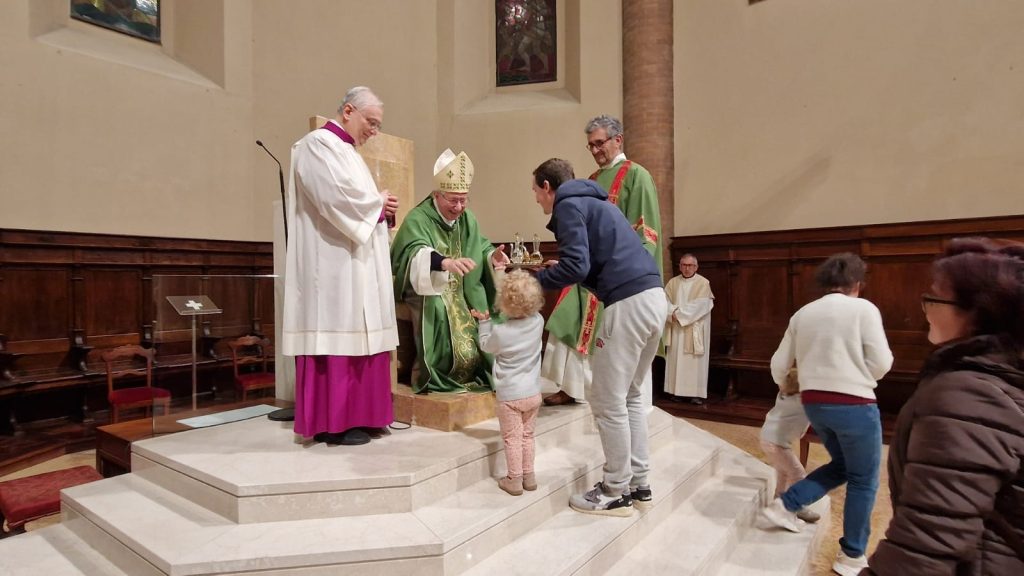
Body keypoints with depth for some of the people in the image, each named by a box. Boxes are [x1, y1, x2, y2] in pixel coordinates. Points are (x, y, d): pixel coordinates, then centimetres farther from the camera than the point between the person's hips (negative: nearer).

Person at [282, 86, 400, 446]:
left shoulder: (346, 151, 23)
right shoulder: (318, 144, -7)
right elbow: (337, 198, -21)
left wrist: (380, 209, 2)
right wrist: (379, 204, -6)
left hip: (356, 262, 10)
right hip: (333, 263, -9)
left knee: (355, 334, 8)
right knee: (337, 336, -7)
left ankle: (354, 416, 15)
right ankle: (333, 423, 1)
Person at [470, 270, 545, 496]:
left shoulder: (500, 332, -20)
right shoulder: (538, 322, -11)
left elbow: (486, 346, 2)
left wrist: (484, 321, 12)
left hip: (509, 395, -4)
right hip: (533, 393, 4)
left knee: (512, 438, 9)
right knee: (527, 435, 18)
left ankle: (514, 480, 17)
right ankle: (529, 475, 27)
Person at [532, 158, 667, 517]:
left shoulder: (568, 205, -2)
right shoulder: (594, 202, 26)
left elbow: (575, 267, -14)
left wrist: (533, 279, 1)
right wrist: (557, 269, 25)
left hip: (629, 302, -10)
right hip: (654, 297, 10)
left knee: (607, 401, 1)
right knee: (629, 395, 18)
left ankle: (617, 493, 13)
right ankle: (639, 484, 25)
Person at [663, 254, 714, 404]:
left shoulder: (703, 283, -3)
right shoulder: (673, 282, 9)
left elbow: (700, 305, -13)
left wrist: (679, 314, -15)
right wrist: (673, 313, -17)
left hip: (695, 329, -3)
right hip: (676, 329, 4)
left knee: (694, 361, -2)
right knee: (676, 359, 4)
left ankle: (696, 393, 2)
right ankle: (677, 391, 11)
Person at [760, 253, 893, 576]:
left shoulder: (803, 314, 7)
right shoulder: (863, 309, -6)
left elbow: (779, 364, 10)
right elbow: (881, 363, -10)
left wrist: (783, 387, 31)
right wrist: (859, 375, 12)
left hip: (814, 402, 5)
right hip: (854, 404, -5)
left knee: (841, 467, 25)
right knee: (863, 480, 12)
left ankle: (785, 505, 16)